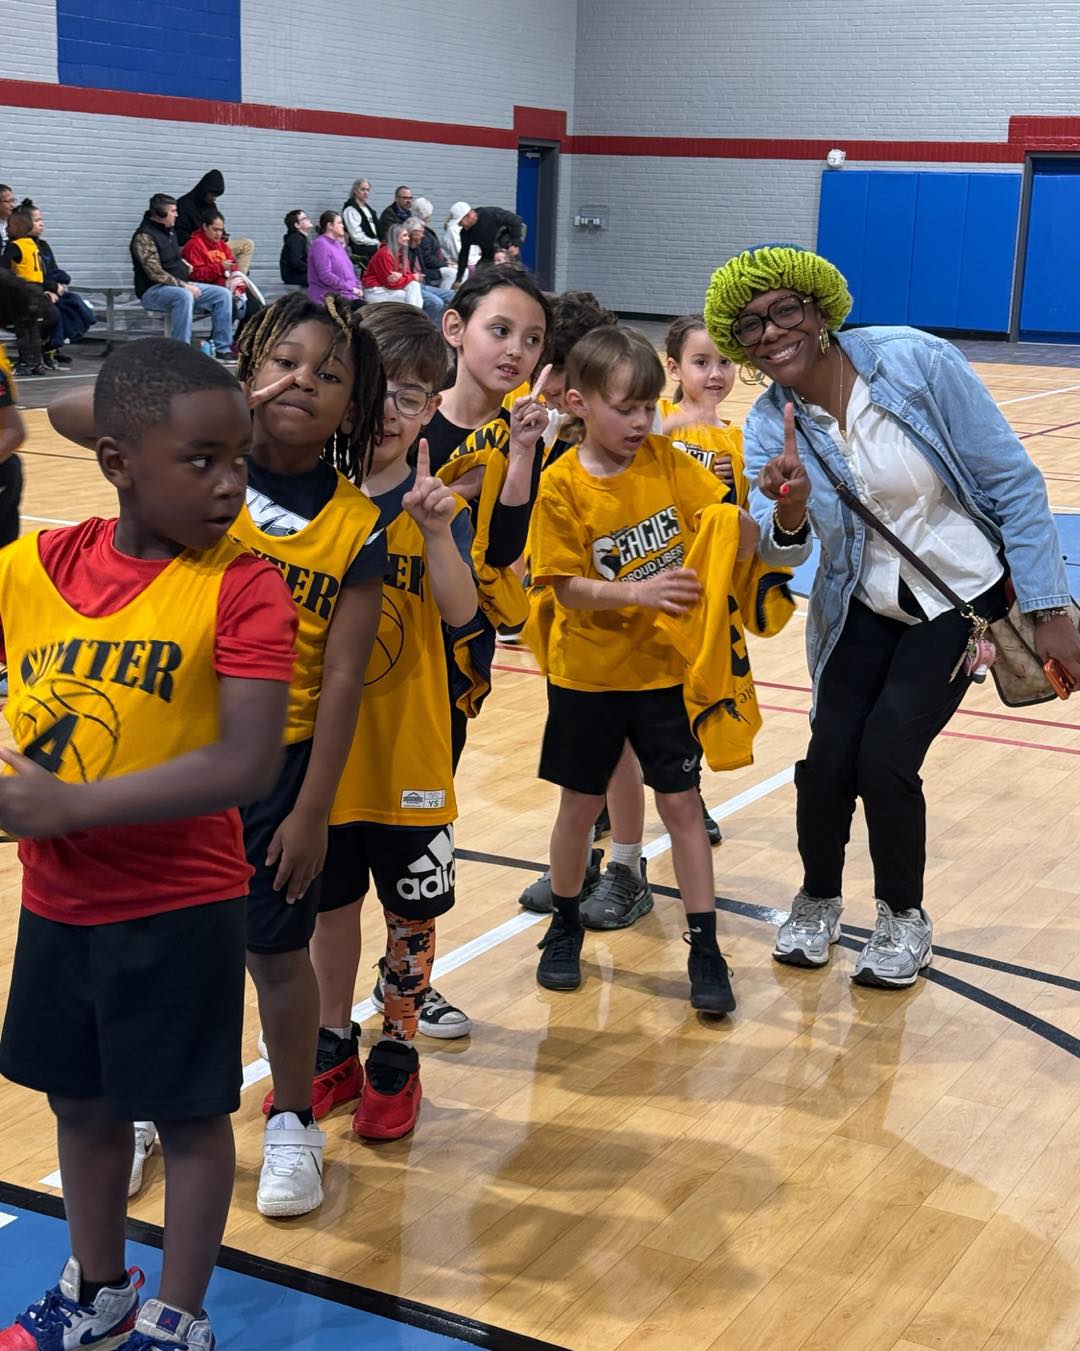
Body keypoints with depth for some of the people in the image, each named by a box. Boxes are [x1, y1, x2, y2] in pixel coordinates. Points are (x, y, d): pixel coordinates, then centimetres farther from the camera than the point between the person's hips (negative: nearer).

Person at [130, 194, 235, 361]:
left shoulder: (170, 231, 13)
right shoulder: (144, 237, -15)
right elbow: (156, 273, -22)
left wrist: (183, 263, 12)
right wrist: (185, 286, -24)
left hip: (183, 286, 9)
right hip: (153, 291, -9)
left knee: (223, 294, -6)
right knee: (184, 296, -40)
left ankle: (223, 349, -6)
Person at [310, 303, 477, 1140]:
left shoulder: (435, 506, -6)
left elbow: (461, 611, -22)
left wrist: (437, 531, -35)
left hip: (408, 751, -1)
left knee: (412, 910, 11)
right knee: (332, 902, 16)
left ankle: (397, 1054, 30)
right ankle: (334, 1045, 35)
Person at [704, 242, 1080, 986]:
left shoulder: (918, 363, -22)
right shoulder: (770, 426, -11)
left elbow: (1012, 481, -16)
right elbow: (777, 551, -20)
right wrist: (789, 514, -44)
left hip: (964, 596, -3)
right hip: (864, 607, 3)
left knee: (885, 758, -13)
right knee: (829, 760, -9)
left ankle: (906, 921, 15)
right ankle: (818, 901, 22)